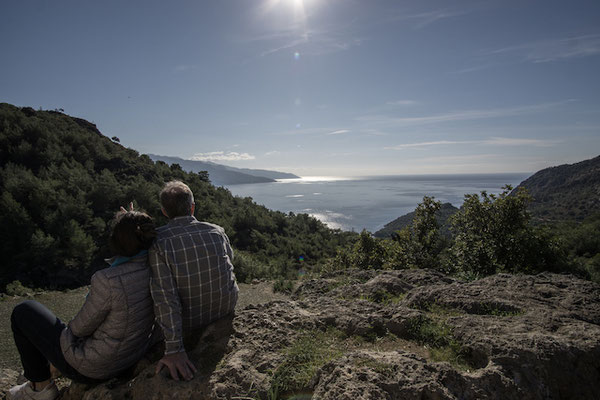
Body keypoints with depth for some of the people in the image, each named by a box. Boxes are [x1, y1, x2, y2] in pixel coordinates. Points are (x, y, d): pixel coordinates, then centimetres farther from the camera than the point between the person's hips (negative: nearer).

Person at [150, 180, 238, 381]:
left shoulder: (157, 241, -22)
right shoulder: (217, 232, -13)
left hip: (188, 322, -2)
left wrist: (173, 350, -22)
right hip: (226, 309, 3)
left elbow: (165, 297, -26)